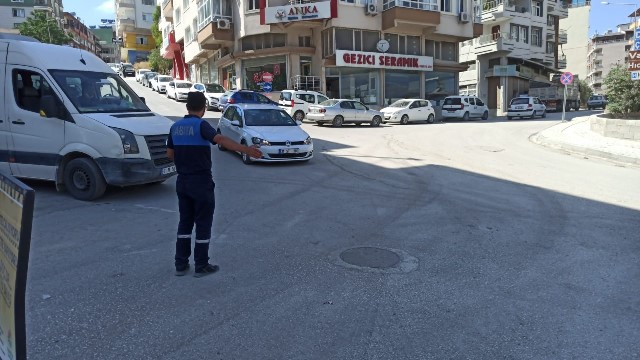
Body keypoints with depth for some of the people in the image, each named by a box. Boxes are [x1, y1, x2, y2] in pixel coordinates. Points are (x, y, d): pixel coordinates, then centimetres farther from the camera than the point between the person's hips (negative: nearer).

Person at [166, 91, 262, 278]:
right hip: (201, 182, -6)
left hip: (182, 181, 7)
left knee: (185, 222, 15)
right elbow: (221, 139, -30)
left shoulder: (175, 126, 7)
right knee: (203, 224, 4)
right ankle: (201, 266, 10)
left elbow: (170, 154, 12)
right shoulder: (201, 125, -13)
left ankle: (181, 264, 19)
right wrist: (246, 150, -40)